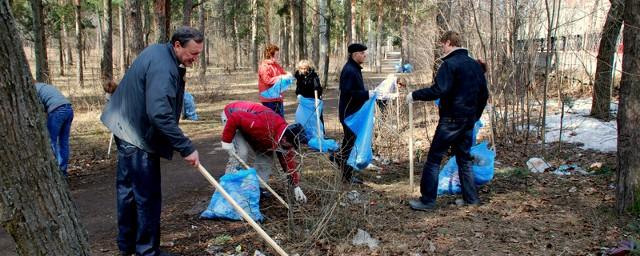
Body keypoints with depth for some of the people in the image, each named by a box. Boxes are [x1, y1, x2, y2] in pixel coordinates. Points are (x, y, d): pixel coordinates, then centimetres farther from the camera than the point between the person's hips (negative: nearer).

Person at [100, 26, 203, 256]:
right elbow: (160, 115, -34)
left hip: (126, 129, 11)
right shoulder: (163, 68, -26)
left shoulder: (157, 52, 7)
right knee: (148, 196, -2)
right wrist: (186, 148, -31)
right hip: (138, 137, -11)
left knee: (128, 189, 19)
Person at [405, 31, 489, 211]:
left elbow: (437, 90, -24)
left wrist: (414, 95, -13)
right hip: (469, 121, 8)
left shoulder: (450, 64, -13)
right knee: (464, 159, 16)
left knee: (434, 158, -2)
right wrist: (475, 115, 24)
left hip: (451, 119, -8)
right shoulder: (475, 65, 13)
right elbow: (484, 94, 16)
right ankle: (471, 198, 18)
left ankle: (427, 200, -2)